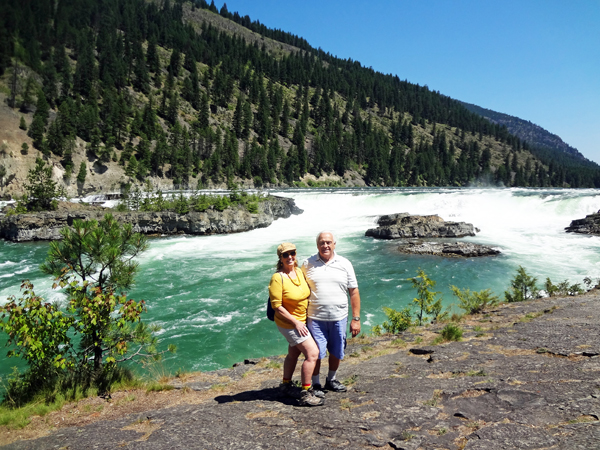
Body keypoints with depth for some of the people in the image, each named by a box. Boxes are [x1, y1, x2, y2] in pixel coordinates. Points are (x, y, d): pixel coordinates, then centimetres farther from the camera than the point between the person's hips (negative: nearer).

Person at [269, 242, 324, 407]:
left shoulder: (299, 272, 0)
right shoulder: (277, 278, -21)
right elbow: (277, 307, -20)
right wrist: (296, 322, -19)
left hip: (302, 321, 8)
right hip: (289, 323, -8)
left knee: (293, 353, 21)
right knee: (312, 353, -12)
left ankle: (286, 385, 40)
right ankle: (305, 394, -1)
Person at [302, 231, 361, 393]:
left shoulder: (345, 264, 3)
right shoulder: (307, 264, 1)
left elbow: (354, 292, 4)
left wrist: (356, 318, 0)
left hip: (339, 318, 2)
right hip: (315, 318, -2)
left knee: (337, 352, 14)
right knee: (315, 353, 0)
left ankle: (331, 380, 37)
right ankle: (315, 384, 21)